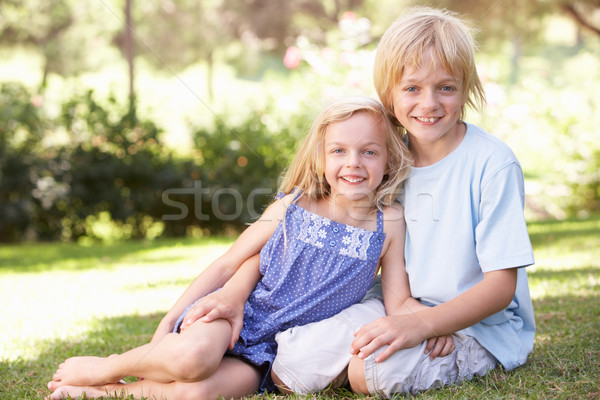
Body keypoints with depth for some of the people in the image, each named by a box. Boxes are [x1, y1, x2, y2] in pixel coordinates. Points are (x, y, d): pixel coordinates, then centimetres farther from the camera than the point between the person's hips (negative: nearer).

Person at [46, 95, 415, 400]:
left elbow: (399, 304, 0)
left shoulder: (389, 224, 0)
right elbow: (228, 264, 4)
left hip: (274, 358, 0)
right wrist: (169, 321, 1)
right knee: (193, 356, -36)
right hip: (235, 318, 0)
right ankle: (104, 368, -8)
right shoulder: (291, 207, 0)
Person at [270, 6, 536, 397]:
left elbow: (501, 285, -17)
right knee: (296, 364, -20)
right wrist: (413, 309, -12)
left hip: (480, 325, -4)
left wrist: (423, 323, -32)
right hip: (405, 307, 4)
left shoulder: (492, 163, -16)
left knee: (383, 367, -34)